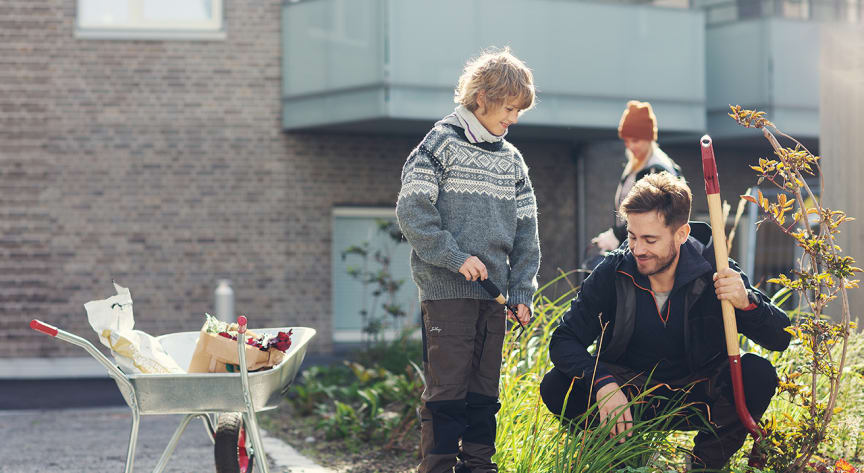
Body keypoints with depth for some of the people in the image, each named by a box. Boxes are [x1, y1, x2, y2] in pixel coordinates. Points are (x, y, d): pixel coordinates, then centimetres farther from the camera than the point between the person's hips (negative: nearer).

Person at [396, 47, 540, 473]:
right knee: (447, 386, -6)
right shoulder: (441, 143, -3)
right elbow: (412, 210, -10)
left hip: (492, 292, 6)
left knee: (485, 389, 9)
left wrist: (522, 292, 8)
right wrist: (455, 257, -15)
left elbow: (525, 231, 16)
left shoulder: (512, 159, 14)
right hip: (446, 291, -6)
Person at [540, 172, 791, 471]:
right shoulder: (613, 272, -13)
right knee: (557, 387, -24)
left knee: (758, 375, -28)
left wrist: (747, 302, -36)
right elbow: (563, 340, -14)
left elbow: (781, 339, -14)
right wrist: (603, 383, -33)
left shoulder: (712, 270, -15)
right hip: (630, 396, 1)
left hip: (698, 399, -1)